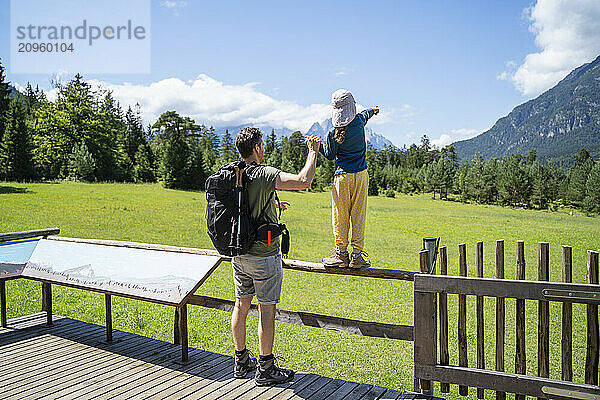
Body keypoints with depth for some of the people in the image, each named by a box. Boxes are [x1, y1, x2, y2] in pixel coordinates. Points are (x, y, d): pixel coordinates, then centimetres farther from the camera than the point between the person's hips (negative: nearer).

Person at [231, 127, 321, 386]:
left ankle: (241, 362, 29)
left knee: (241, 304, 16)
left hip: (238, 252, 8)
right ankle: (265, 369, 13)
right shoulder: (263, 174, -19)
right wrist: (313, 151, -13)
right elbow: (304, 181, -28)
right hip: (263, 255, -8)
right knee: (266, 309, 2)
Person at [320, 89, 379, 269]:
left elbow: (330, 155, 1)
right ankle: (357, 255, 9)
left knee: (341, 216, 7)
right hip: (361, 175, 2)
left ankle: (341, 254, 12)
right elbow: (365, 114, 23)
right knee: (358, 216, 6)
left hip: (343, 176, -2)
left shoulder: (333, 132, -9)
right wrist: (372, 110, 45)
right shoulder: (359, 121, -2)